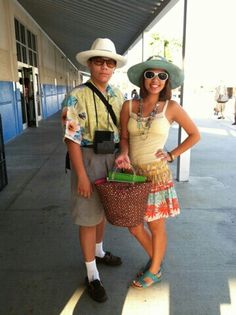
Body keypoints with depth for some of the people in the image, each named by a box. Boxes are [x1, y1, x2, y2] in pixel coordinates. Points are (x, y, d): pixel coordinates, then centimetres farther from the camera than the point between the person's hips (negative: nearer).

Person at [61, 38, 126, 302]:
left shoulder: (117, 96, 5)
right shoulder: (77, 96, -14)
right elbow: (72, 139, -17)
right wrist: (81, 175, -19)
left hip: (112, 158, 6)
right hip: (88, 159, -6)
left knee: (103, 210, 21)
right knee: (88, 217, 4)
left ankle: (99, 252, 45)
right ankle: (92, 275, 20)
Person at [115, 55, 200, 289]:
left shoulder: (171, 108, -5)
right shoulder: (129, 106, 0)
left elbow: (195, 135, 4)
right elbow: (124, 137, 6)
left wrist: (171, 155, -3)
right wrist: (124, 154, -14)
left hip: (156, 174, -3)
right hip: (132, 173, 4)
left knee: (156, 225, 11)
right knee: (133, 225, 13)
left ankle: (154, 271, 36)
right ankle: (154, 259, 42)